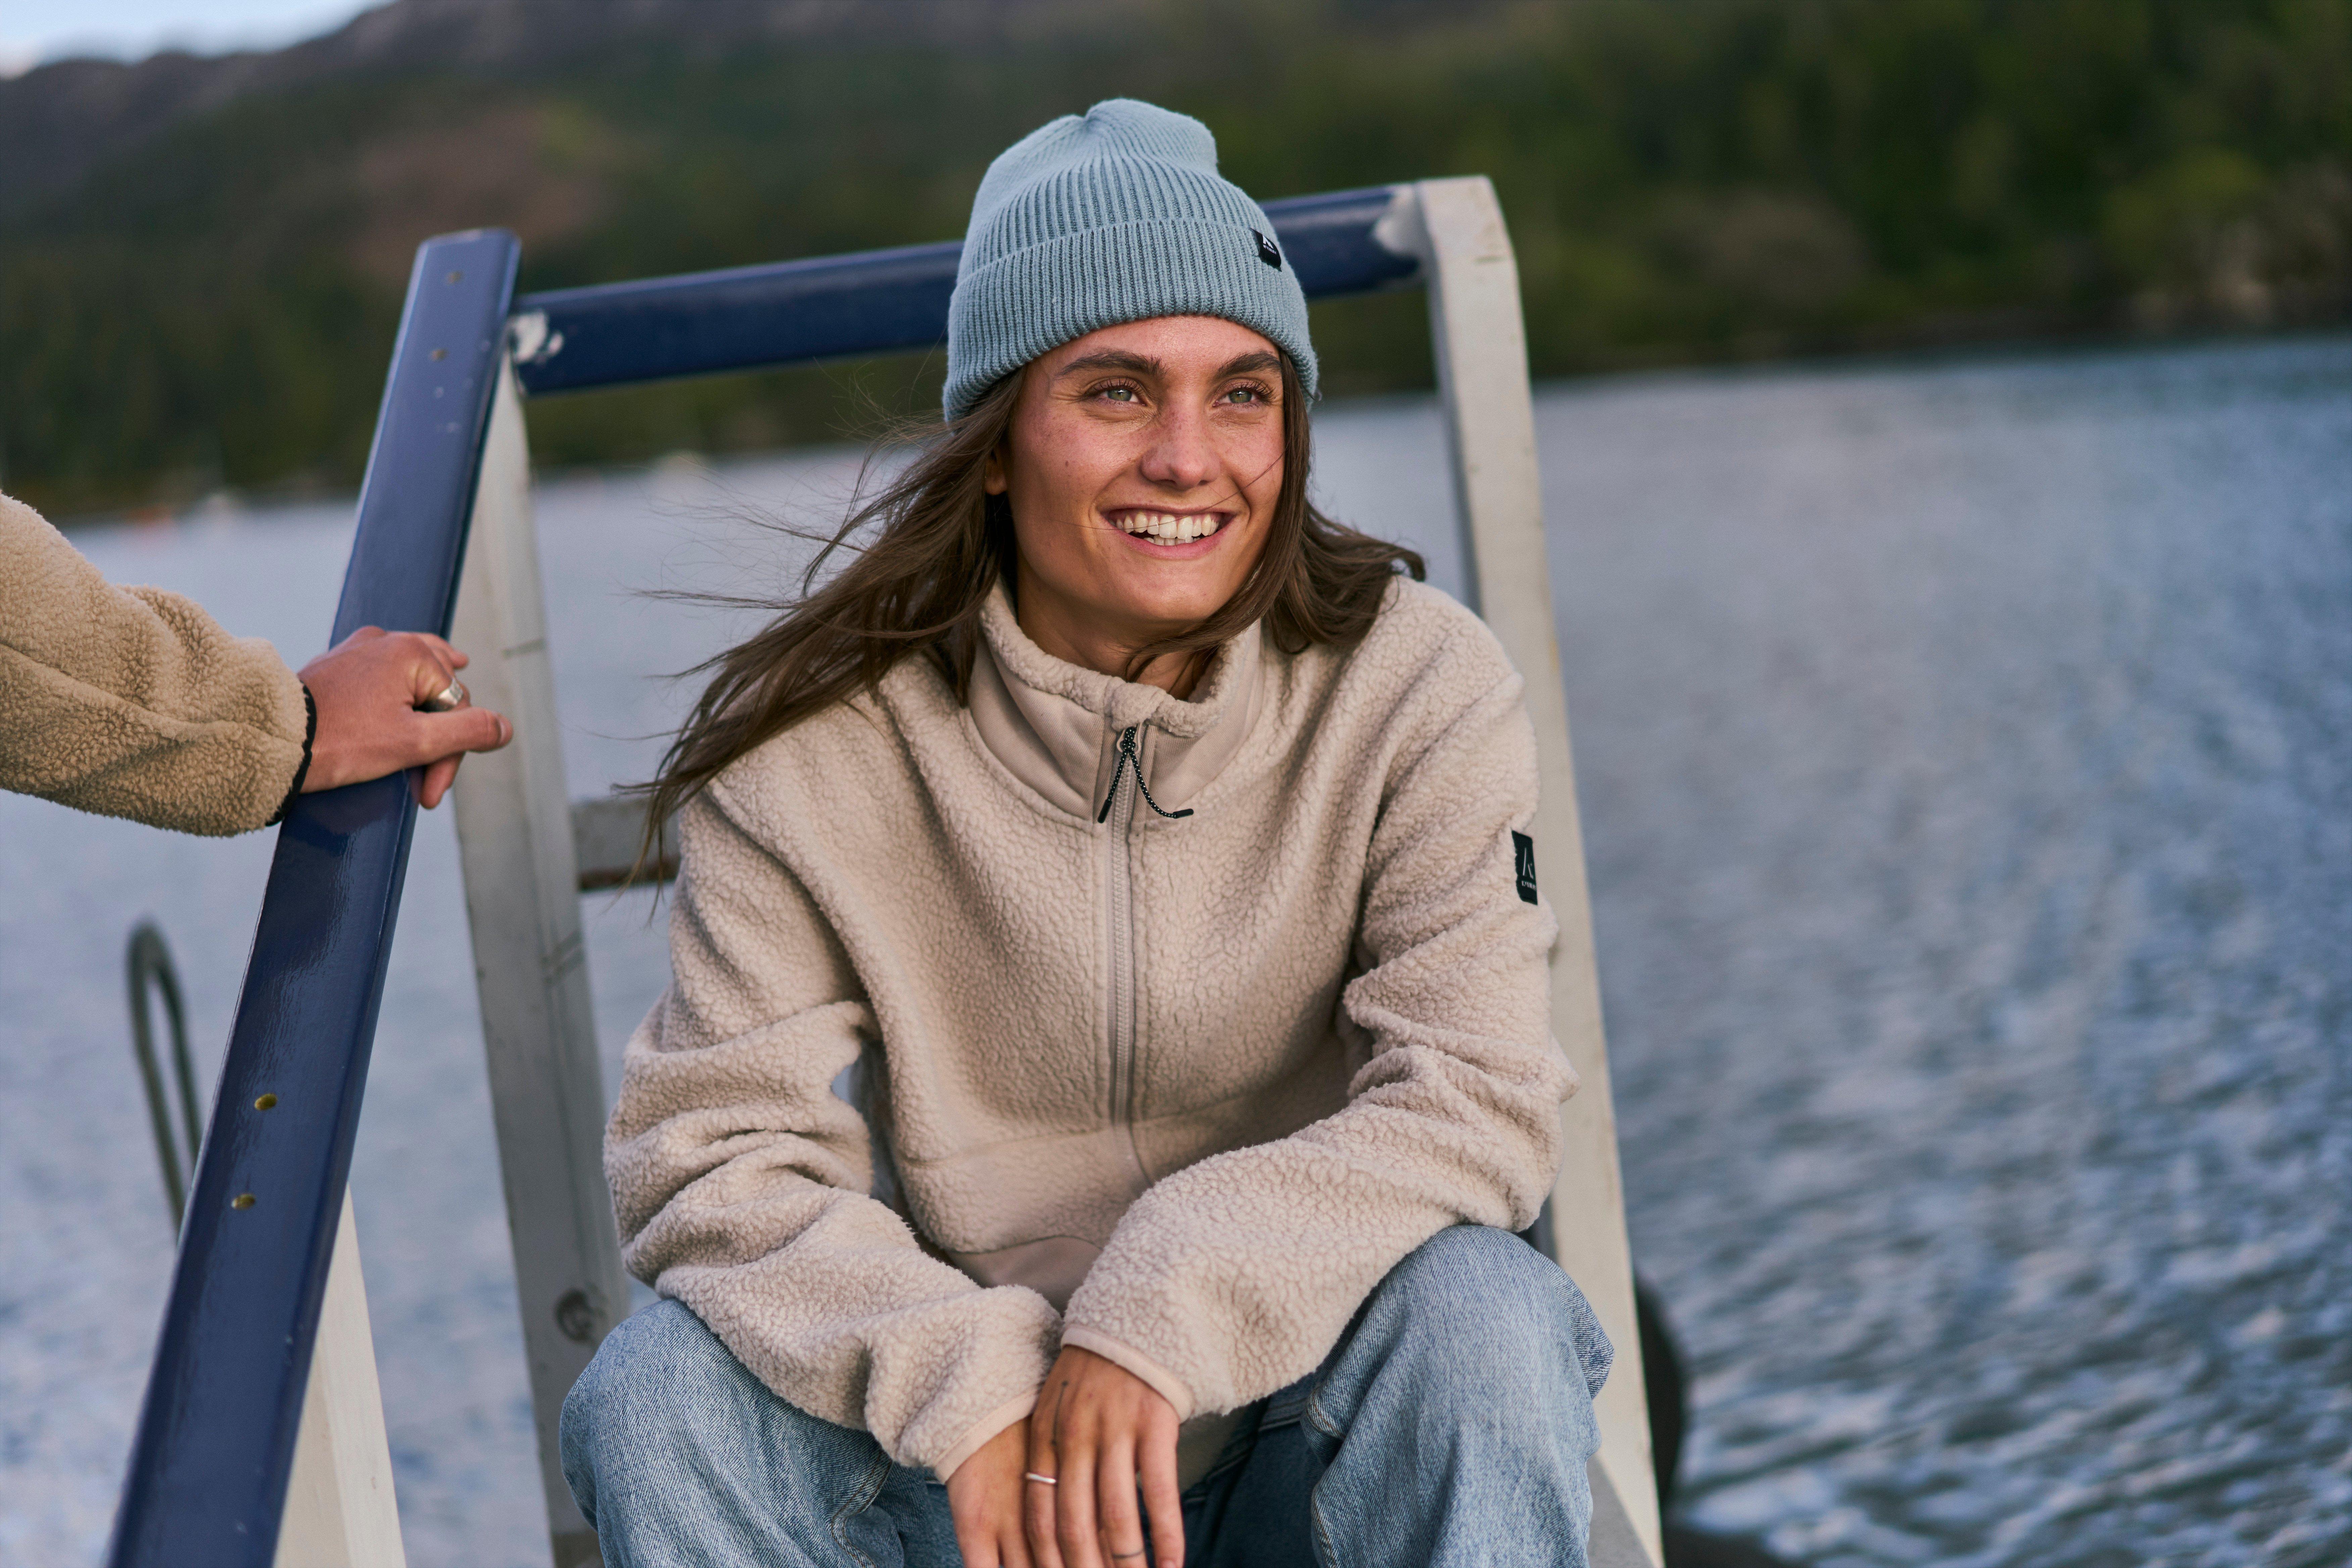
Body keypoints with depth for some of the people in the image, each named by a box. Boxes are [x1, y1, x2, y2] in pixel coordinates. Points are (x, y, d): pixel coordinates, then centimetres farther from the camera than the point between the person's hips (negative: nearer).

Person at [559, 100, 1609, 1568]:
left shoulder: (1418, 688, -9)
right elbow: (716, 1153, -12)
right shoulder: (814, 747, -8)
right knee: (657, 1394, -24)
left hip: (1331, 1435, 0)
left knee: (1479, 1314, -31)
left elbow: (1474, 1099, -18)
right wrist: (968, 1386, -30)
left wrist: (1165, 1309, -32)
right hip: (981, 1444, 1)